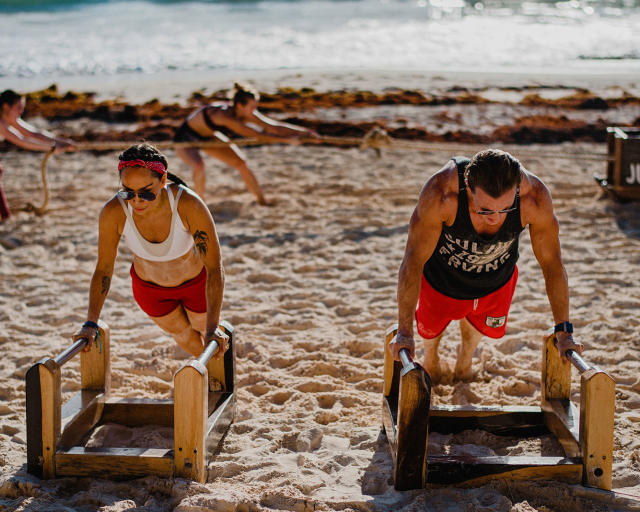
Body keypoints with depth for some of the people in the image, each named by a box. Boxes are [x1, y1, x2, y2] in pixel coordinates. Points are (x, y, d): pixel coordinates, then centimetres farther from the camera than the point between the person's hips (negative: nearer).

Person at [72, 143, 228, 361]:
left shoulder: (188, 205, -40)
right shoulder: (114, 212, -35)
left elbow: (215, 268, -36)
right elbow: (103, 269, -20)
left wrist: (212, 328, -42)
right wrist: (91, 323, -25)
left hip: (196, 281, -2)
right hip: (149, 287, 2)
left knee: (205, 334, 24)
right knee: (182, 335, 28)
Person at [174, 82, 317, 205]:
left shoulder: (246, 113, -18)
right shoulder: (225, 116, -40)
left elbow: (273, 126, -15)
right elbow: (256, 135, -41)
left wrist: (305, 132, -18)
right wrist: (287, 139, -39)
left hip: (207, 136, 8)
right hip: (185, 138, -8)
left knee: (241, 163, 2)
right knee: (198, 166, -35)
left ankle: (262, 201, 14)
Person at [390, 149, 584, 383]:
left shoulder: (535, 196, -37)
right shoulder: (441, 192, -44)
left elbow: (551, 261, -22)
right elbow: (414, 259, -34)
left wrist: (563, 331, -19)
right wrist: (404, 331, -35)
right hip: (442, 279, -1)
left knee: (479, 327, 28)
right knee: (431, 327, 26)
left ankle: (465, 357, 63)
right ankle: (431, 360, 61)